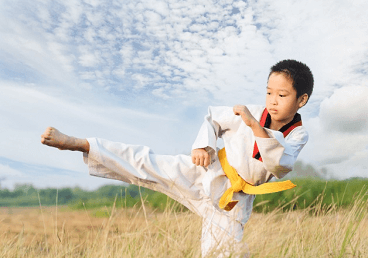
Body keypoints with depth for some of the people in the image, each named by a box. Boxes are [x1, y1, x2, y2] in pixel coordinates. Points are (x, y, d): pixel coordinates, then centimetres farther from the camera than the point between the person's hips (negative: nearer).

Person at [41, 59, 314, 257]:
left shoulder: (298, 135, -4)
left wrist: (255, 126, -31)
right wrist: (202, 146, -10)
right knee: (145, 164, -13)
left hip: (233, 202, 1)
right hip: (206, 175, 0)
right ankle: (75, 143, -11)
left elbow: (280, 163, -22)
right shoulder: (252, 113, -5)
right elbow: (213, 118, 7)